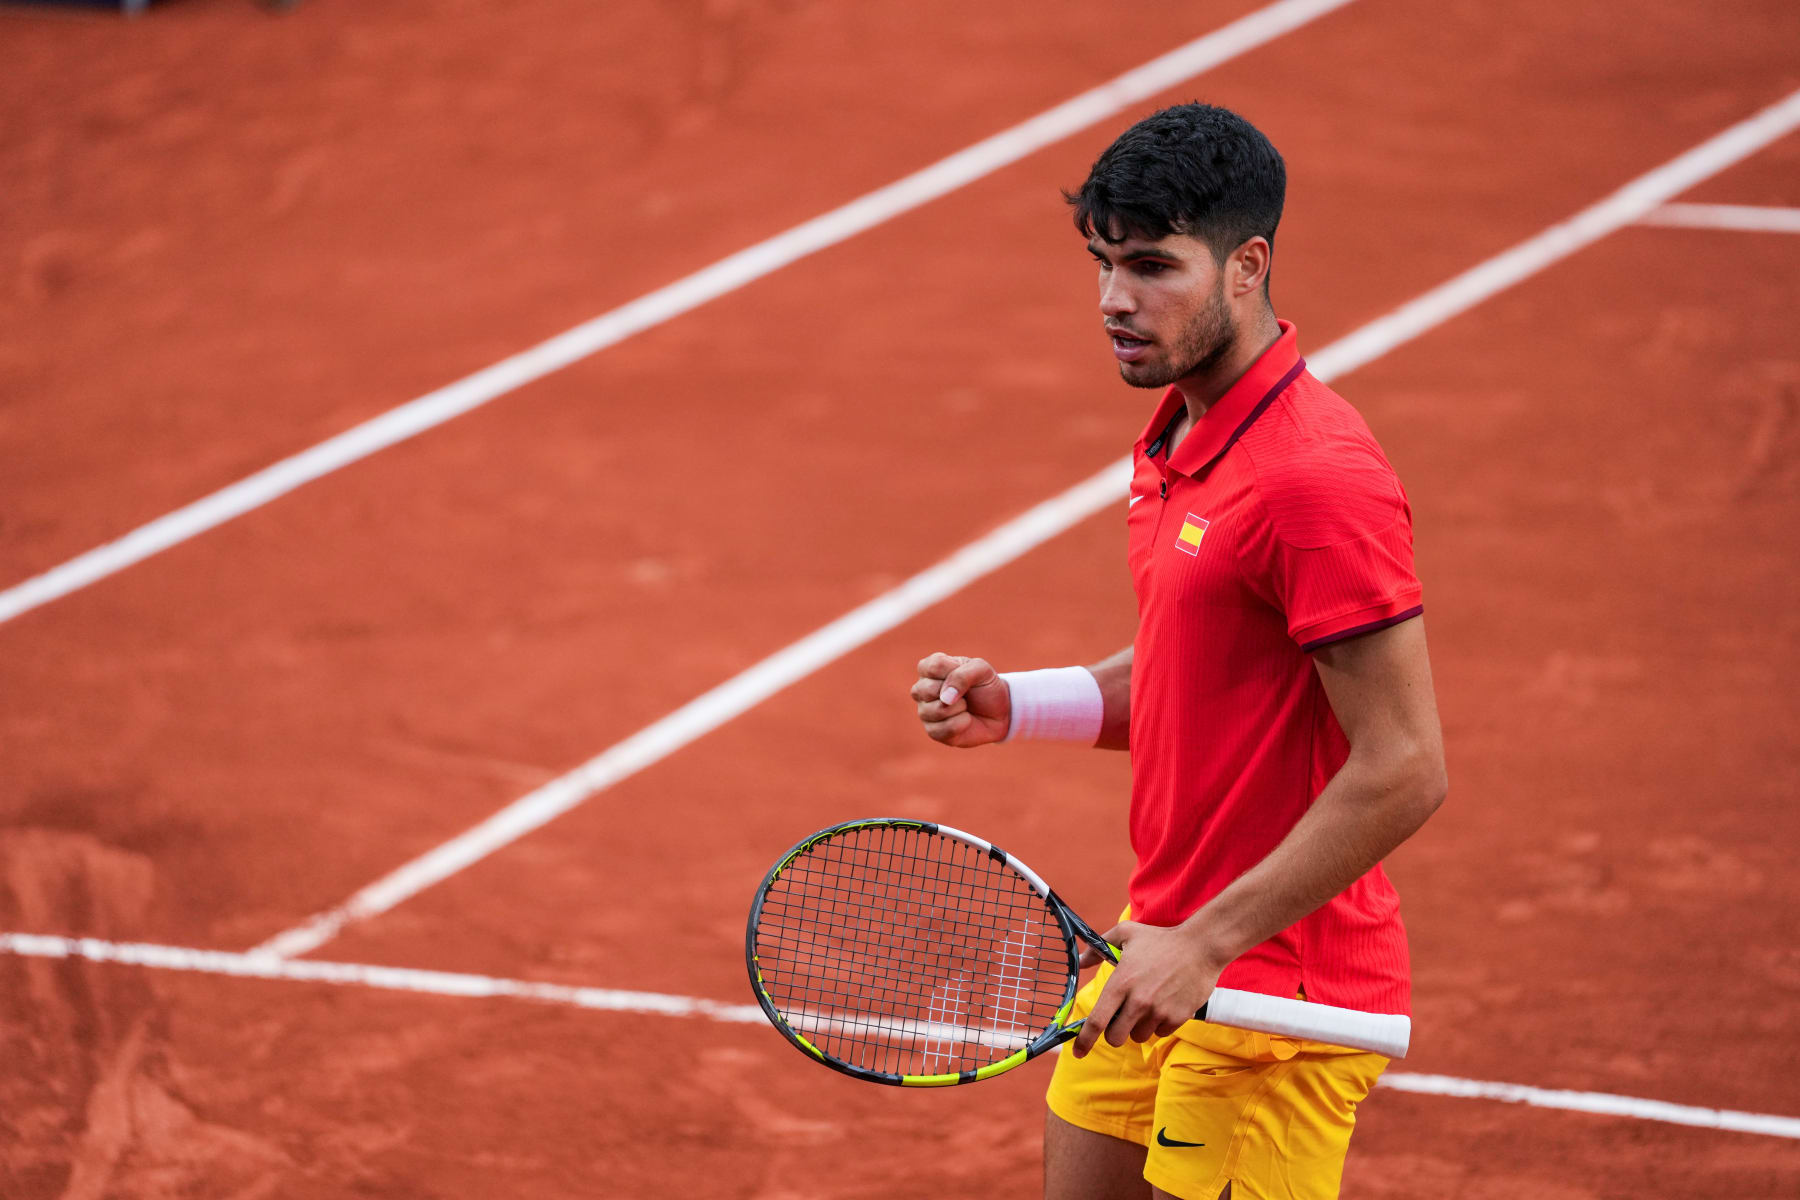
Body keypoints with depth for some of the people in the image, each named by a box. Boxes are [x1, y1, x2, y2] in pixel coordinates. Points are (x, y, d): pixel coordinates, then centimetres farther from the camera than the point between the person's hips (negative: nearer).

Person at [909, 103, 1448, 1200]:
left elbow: (1405, 770, -24)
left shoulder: (1318, 481, -22)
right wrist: (1016, 705, 5)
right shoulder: (1183, 435, 9)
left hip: (1275, 998, -9)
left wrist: (1205, 944, -22)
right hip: (1166, 952, 9)